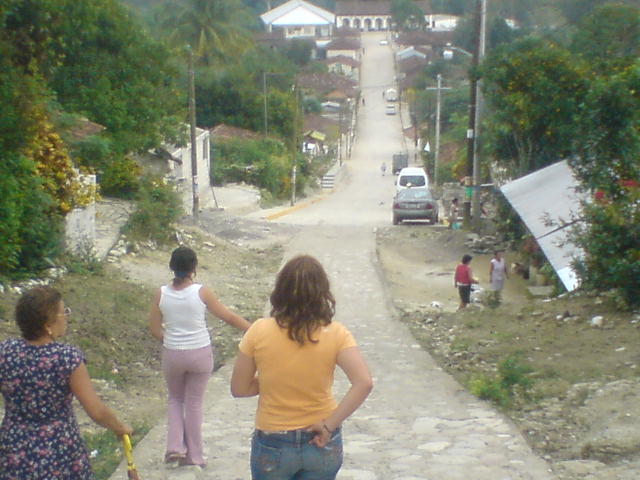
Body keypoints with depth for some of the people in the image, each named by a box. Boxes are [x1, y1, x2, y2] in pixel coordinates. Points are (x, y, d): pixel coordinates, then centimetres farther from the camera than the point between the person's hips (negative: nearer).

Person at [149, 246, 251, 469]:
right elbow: (229, 317, -8)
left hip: (172, 355, 2)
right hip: (200, 354, -2)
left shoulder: (162, 293, -7)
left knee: (175, 400, 24)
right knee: (194, 403, 12)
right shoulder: (201, 292, -14)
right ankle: (194, 456, 20)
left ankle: (175, 448, 13)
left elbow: (155, 329, -1)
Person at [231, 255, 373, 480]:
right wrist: (330, 424, -17)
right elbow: (364, 383, -23)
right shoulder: (335, 334, -12)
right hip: (321, 444, 1)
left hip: (273, 445, -1)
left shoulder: (259, 331, -13)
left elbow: (239, 389, -6)